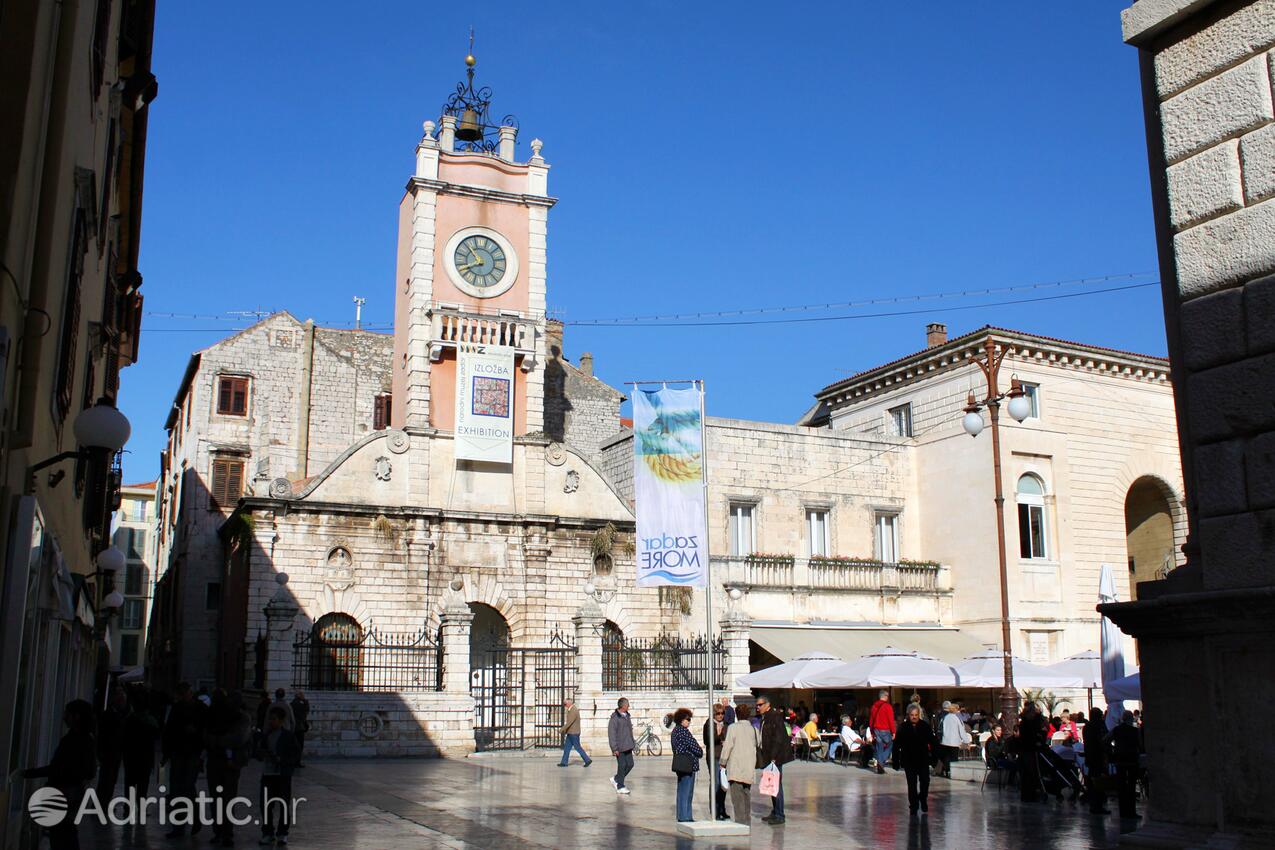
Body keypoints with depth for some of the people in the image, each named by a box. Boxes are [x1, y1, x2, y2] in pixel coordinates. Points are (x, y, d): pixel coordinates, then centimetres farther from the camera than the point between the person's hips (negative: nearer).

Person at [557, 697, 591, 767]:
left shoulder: (574, 711, -20)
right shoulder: (570, 710, 12)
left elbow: (569, 722, -25)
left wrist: (561, 729, -23)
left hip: (574, 733, -10)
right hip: (570, 733, 10)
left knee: (577, 747, -2)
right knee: (567, 747, 9)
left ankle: (587, 760, 6)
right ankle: (564, 762, 12)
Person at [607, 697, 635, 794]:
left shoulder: (627, 716, 12)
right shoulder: (614, 718, -15)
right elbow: (611, 734, -16)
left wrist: (632, 743, 19)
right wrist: (614, 748, -18)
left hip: (627, 746, 8)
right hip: (620, 748, -8)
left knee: (630, 764, 7)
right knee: (622, 766, -2)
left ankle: (616, 779, 24)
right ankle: (620, 787, 10)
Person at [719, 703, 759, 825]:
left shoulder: (733, 727, -8)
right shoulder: (754, 728, 3)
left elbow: (728, 746, -9)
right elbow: (758, 743, 16)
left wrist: (723, 762, 2)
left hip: (735, 766, -5)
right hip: (749, 767, 5)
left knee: (737, 795, -4)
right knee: (746, 794, 15)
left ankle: (740, 821, -9)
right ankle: (747, 820, 19)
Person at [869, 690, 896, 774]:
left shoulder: (874, 706, 9)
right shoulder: (887, 706, -11)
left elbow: (871, 720, 13)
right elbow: (891, 720, -13)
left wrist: (872, 732, 19)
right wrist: (893, 732, -8)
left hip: (876, 730, 6)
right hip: (885, 730, -6)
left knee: (879, 748, 10)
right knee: (889, 745, 10)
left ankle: (880, 767, 10)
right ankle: (882, 762, -6)